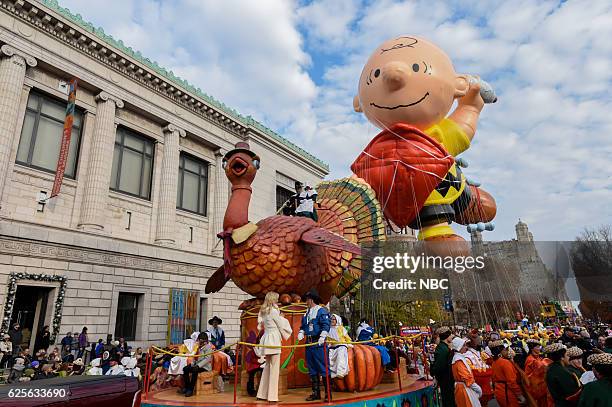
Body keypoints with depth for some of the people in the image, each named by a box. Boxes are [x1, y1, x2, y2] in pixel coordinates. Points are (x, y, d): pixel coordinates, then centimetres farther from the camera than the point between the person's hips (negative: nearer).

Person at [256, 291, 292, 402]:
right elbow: (281, 325, -6)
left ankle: (262, 393, 20)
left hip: (266, 338, 9)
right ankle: (272, 396, -1)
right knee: (274, 368, -3)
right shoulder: (274, 311, -11)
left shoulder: (263, 311, 13)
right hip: (274, 339, -9)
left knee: (267, 366, 16)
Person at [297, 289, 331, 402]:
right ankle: (316, 393, 21)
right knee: (312, 369, 12)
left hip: (319, 343, -8)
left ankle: (328, 393, 3)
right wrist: (301, 333, 2)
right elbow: (303, 326, 21)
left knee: (322, 368, -5)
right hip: (309, 343, 8)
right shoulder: (306, 313, 17)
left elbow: (326, 326, -16)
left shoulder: (321, 311, -7)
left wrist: (322, 338, -24)